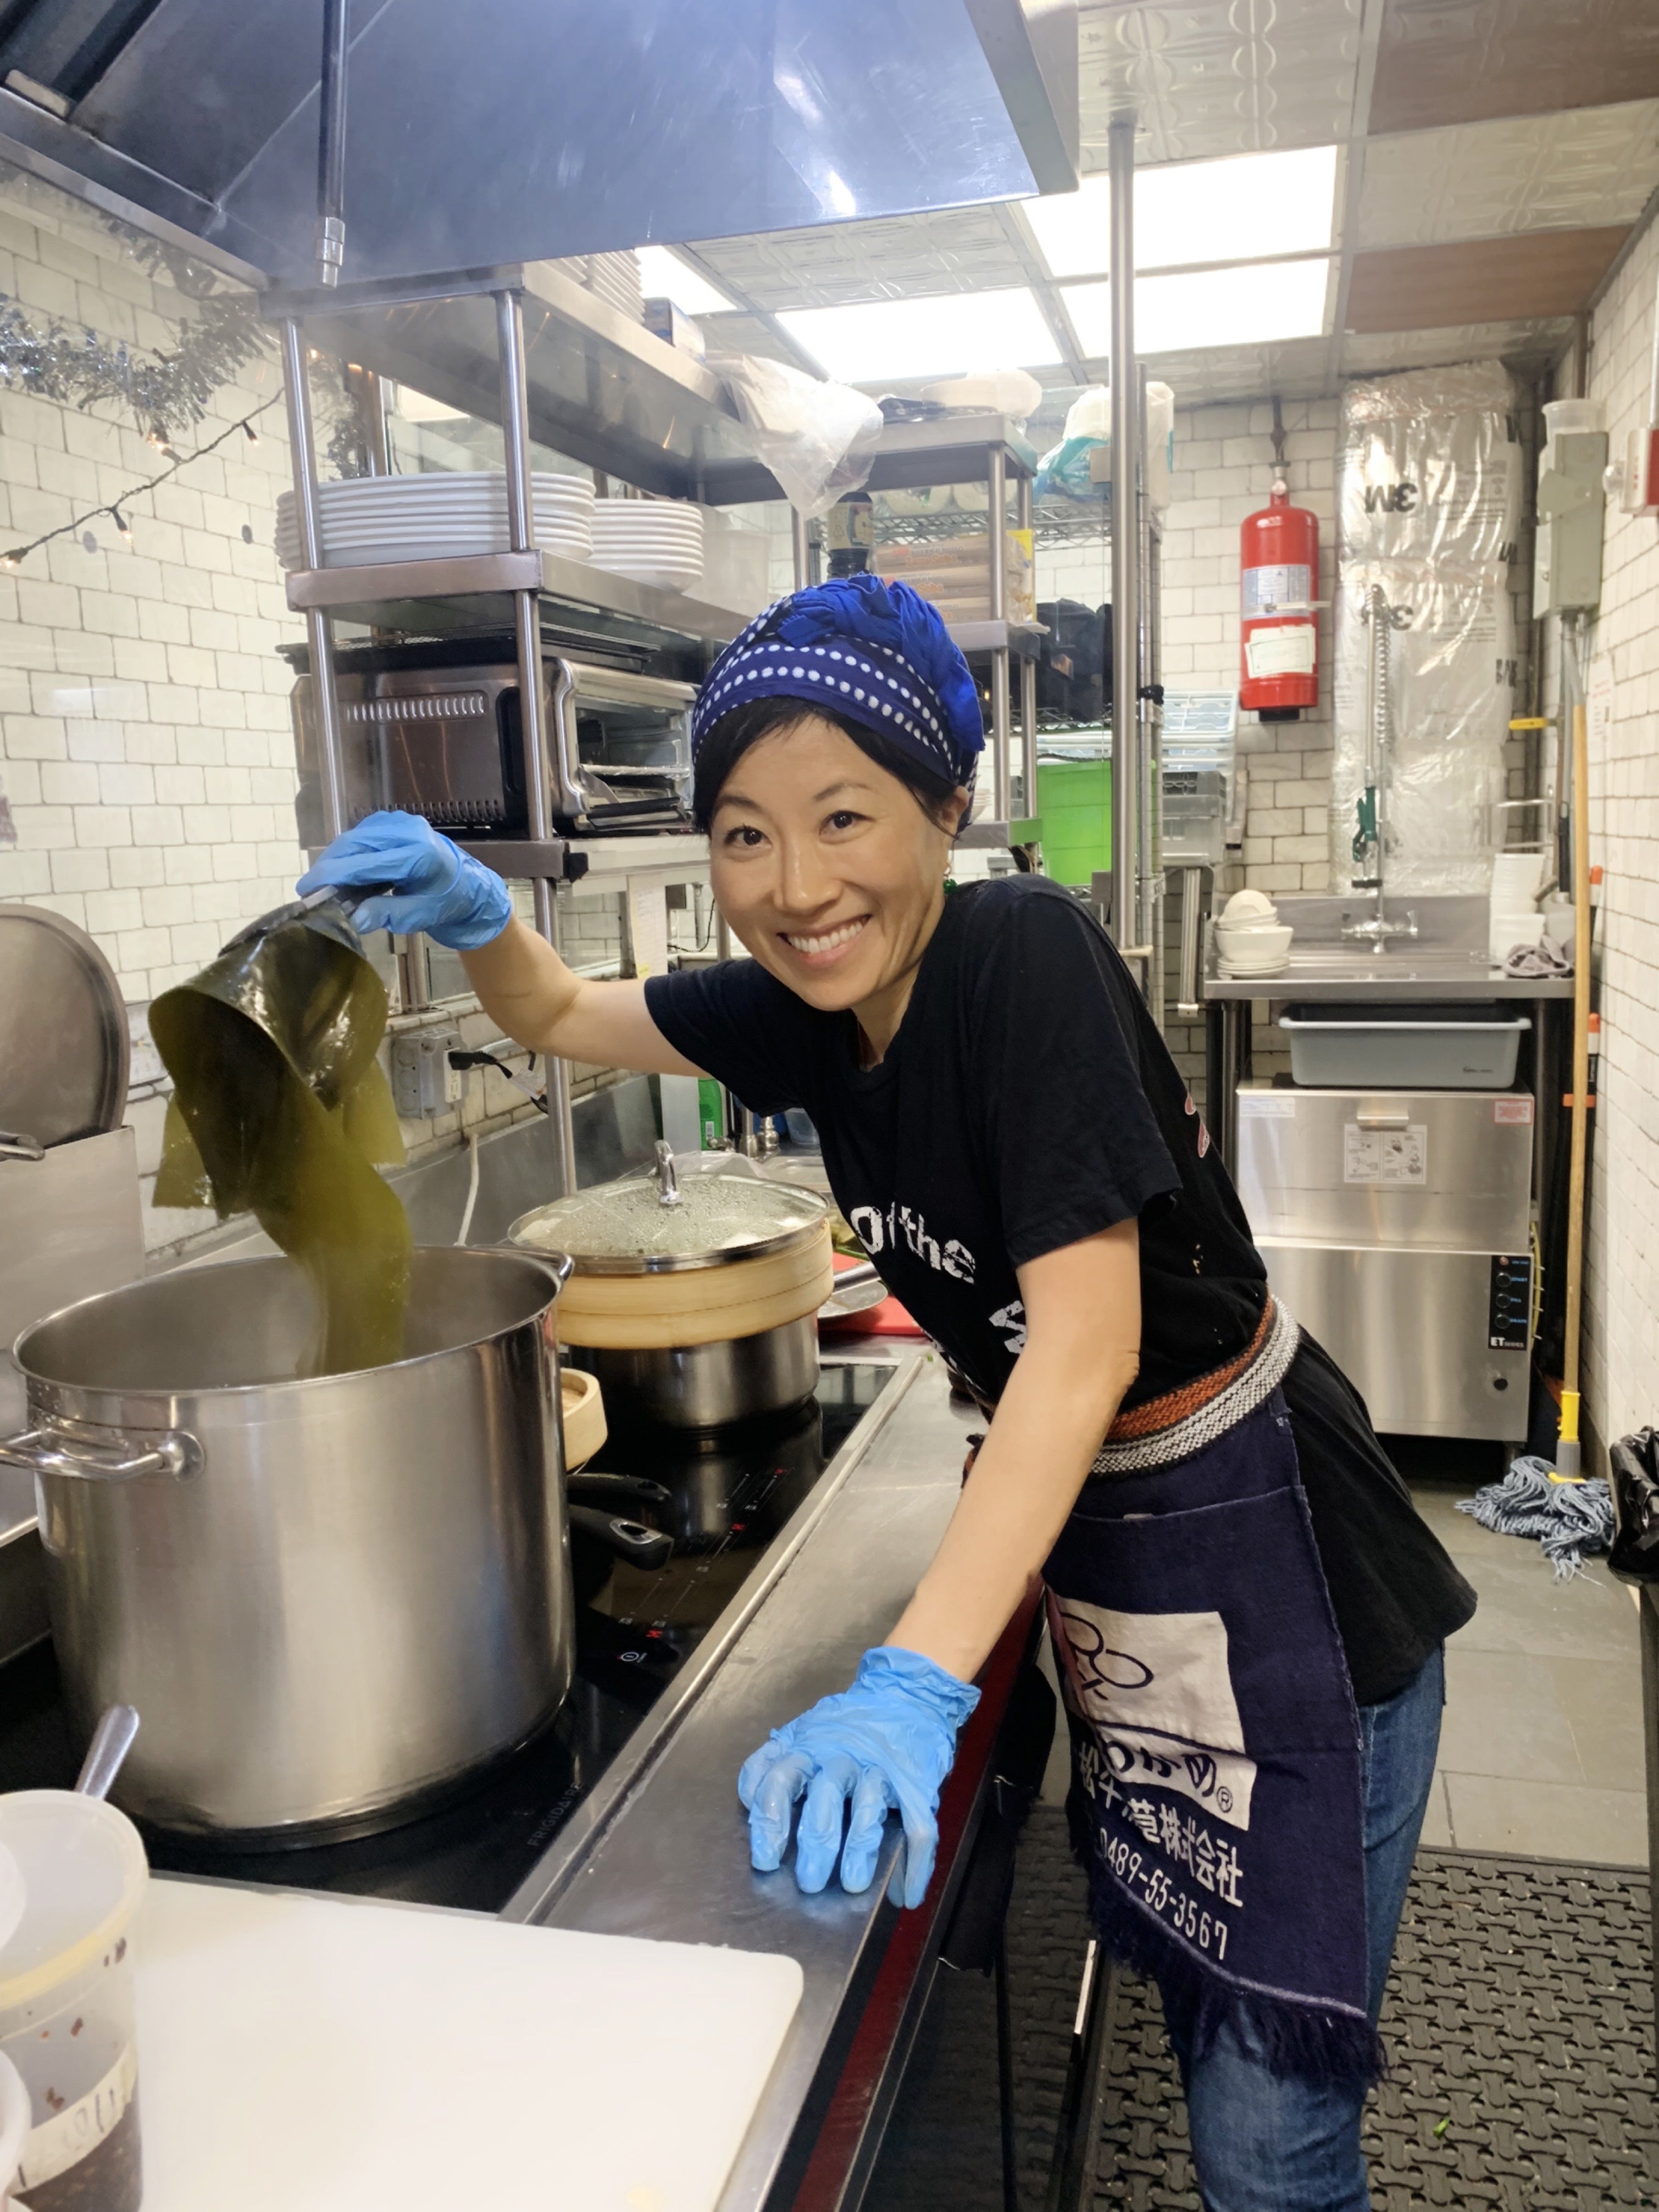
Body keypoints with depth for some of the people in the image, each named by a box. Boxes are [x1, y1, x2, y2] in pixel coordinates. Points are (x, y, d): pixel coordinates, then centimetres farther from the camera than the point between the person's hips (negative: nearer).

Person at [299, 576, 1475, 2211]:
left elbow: (1086, 1343, -30)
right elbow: (563, 1019, 11)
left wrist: (913, 1684, -35)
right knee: (1191, 2003, 25)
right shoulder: (815, 998, -3)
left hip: (1276, 1582, -6)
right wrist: (478, 916, -10)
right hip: (1088, 1555, 7)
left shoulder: (1025, 957, -25)